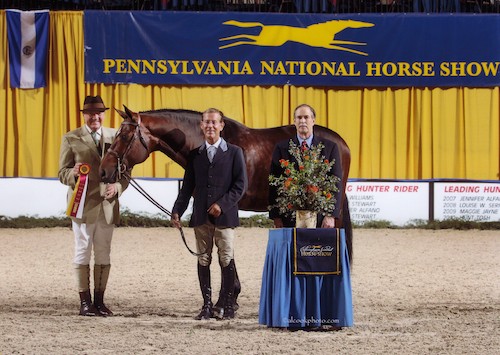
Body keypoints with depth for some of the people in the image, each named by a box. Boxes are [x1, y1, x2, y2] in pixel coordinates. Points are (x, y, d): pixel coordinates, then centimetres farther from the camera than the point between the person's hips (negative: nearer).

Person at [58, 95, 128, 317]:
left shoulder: (116, 137, 8)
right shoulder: (71, 139, 1)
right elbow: (62, 173, 0)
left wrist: (118, 186, -12)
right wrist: (74, 174, -23)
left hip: (108, 205, 3)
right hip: (83, 205, -3)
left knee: (104, 254, 8)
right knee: (83, 252, 2)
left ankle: (99, 301, 15)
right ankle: (84, 301, 6)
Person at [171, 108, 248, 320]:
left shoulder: (234, 153, 3)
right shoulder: (195, 155, 12)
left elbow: (241, 184, -3)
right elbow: (187, 187, 11)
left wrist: (222, 204, -13)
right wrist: (177, 211, -1)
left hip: (224, 215, -3)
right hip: (201, 216, 3)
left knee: (226, 260, -1)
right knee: (203, 260, 4)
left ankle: (228, 306, 5)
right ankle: (207, 305, 9)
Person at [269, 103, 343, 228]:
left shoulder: (330, 147, 7)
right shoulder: (282, 148, 8)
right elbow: (274, 184, 6)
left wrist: (332, 215, -5)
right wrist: (276, 217, -3)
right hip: (290, 217, 0)